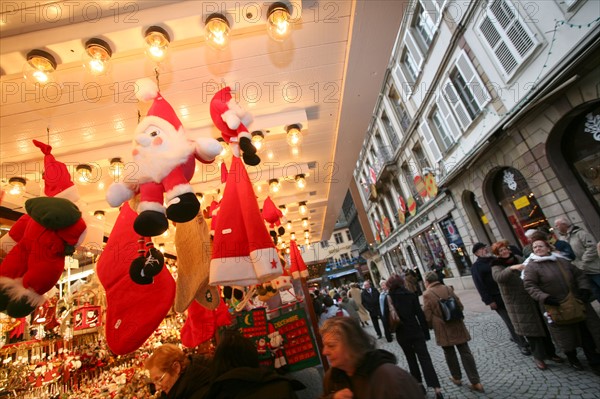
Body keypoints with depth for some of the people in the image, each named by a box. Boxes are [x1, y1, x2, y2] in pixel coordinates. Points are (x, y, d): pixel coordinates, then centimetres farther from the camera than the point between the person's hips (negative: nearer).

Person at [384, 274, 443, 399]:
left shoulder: (388, 298, -8)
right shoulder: (410, 295, -6)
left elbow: (386, 317, -8)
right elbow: (420, 314, -7)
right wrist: (426, 331, 1)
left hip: (401, 335, 0)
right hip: (416, 331, 0)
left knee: (411, 359, 19)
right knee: (425, 359, 4)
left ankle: (419, 384, 28)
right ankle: (437, 389, -2)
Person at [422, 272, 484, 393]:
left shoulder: (427, 294, -12)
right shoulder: (448, 289, 1)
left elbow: (427, 315, -9)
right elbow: (460, 306, 8)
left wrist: (430, 326, 10)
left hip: (442, 329, -3)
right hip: (457, 325, 4)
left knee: (449, 353, 16)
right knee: (465, 352, 9)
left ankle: (457, 378, 30)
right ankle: (476, 382, 11)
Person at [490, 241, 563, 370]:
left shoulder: (518, 258, 7)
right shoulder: (497, 266, -9)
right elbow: (498, 277, -31)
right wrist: (512, 268, -41)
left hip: (533, 297, 5)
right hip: (517, 302, -5)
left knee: (543, 324, 12)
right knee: (529, 327, 4)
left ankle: (550, 352, 29)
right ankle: (538, 356, 18)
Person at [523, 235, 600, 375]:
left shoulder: (562, 261, 6)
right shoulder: (531, 266, -11)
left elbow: (579, 275, 13)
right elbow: (529, 286, -16)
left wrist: (585, 289, -3)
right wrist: (544, 298, -26)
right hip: (557, 308, -4)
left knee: (588, 332, 9)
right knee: (566, 335, 9)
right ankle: (572, 357, 33)